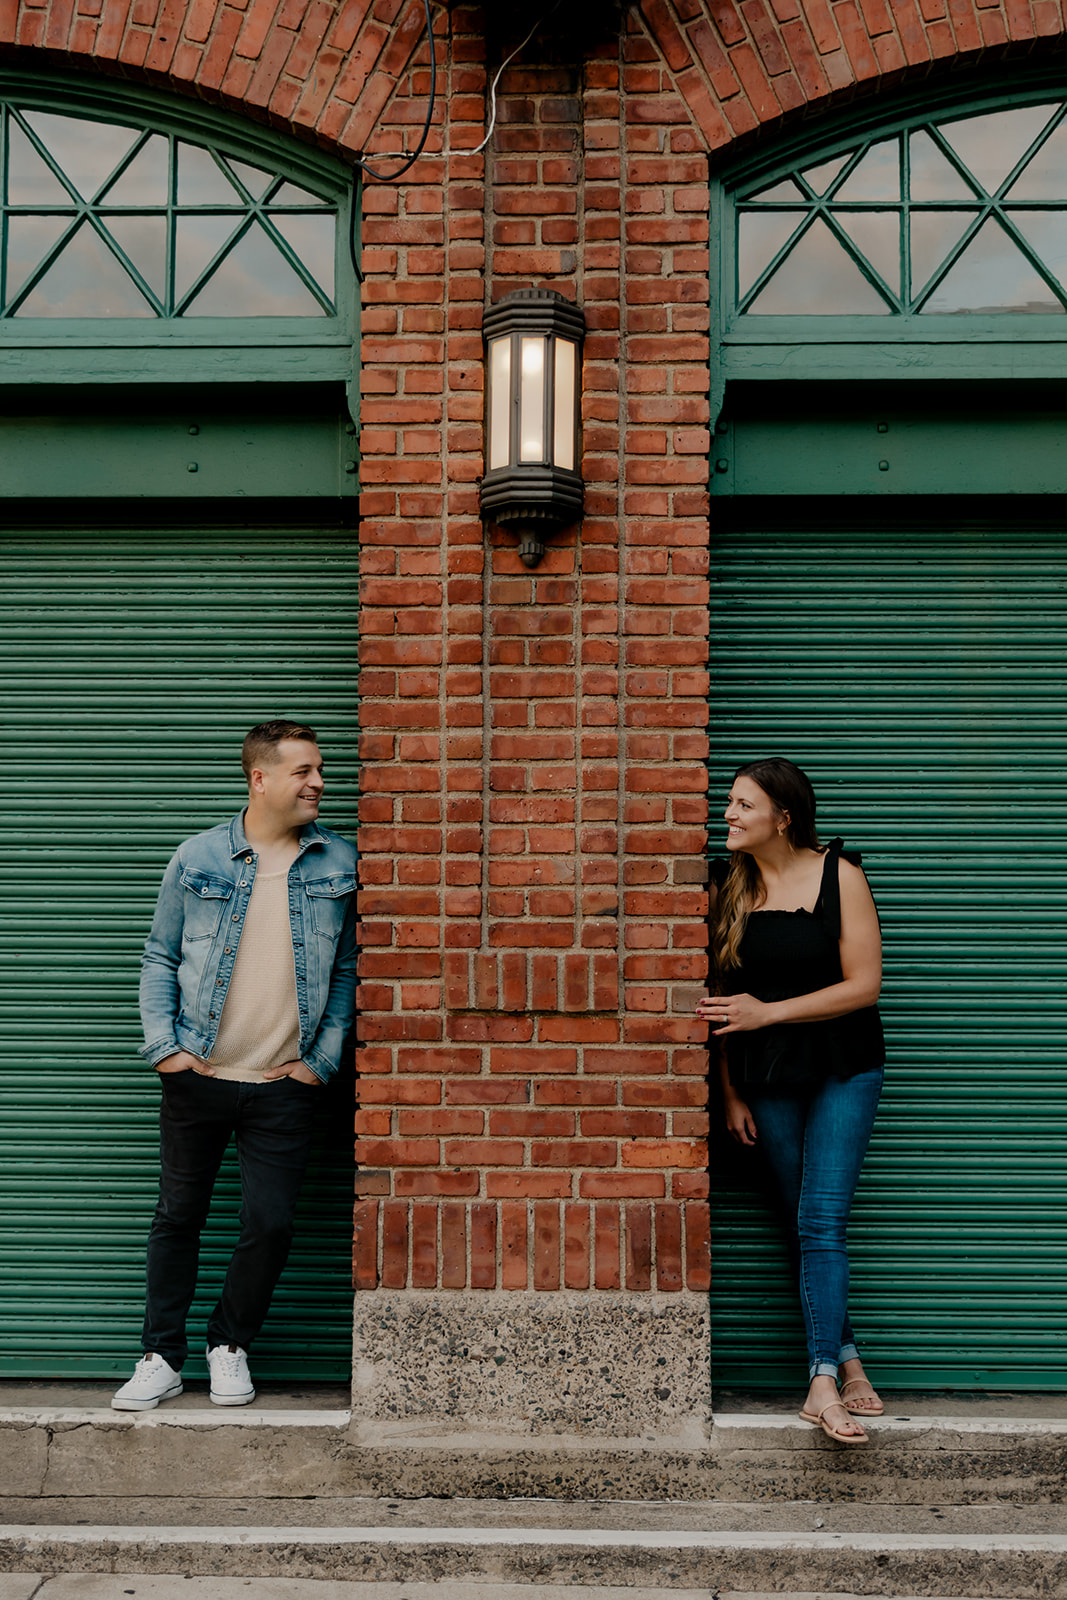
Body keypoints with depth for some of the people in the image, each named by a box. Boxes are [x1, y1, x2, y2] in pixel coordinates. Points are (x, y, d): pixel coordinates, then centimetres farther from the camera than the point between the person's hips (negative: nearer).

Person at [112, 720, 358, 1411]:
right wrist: (164, 1045, -4)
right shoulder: (199, 858, 0)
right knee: (178, 1217, 9)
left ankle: (230, 1346, 26)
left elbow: (347, 971, 6)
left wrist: (322, 1060, 0)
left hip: (284, 1088, 0)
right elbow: (160, 958, 6)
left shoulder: (340, 863, 1)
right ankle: (163, 1358, 24)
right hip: (199, 1077, 0)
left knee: (272, 1224, 2)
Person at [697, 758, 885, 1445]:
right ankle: (848, 1362, 19)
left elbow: (864, 984, -10)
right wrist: (731, 1092, 3)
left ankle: (823, 1385, -9)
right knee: (802, 1226, 7)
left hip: (842, 1071, -3)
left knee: (821, 1220, -11)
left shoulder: (840, 876, -7)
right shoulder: (729, 886, 2)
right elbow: (722, 997, 5)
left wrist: (767, 1012, -15)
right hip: (767, 1081, 4)